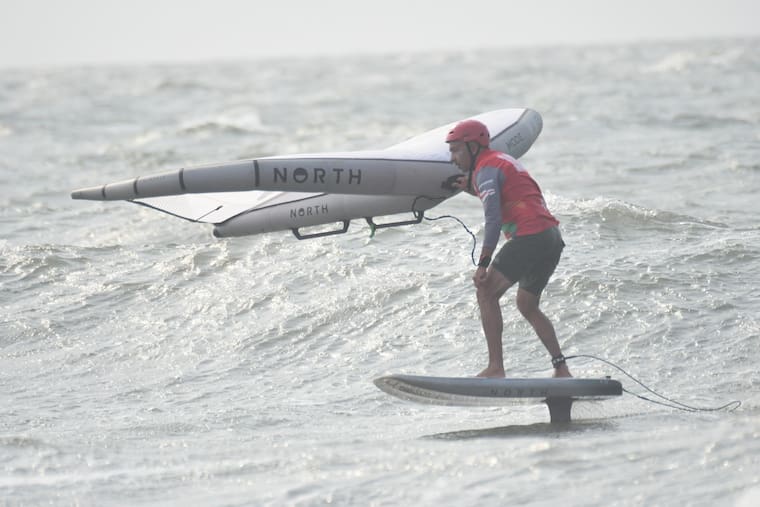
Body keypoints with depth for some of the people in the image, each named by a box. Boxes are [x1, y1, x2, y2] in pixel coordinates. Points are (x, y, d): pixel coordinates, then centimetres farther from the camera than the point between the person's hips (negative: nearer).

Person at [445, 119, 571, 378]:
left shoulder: (486, 169, -6)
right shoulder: (503, 160, 23)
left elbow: (494, 218, -18)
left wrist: (483, 264, -21)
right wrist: (472, 189, 29)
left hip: (531, 237, -10)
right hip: (553, 238, 10)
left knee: (487, 293, -8)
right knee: (527, 305, 21)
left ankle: (496, 367, -15)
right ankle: (561, 369, 17)